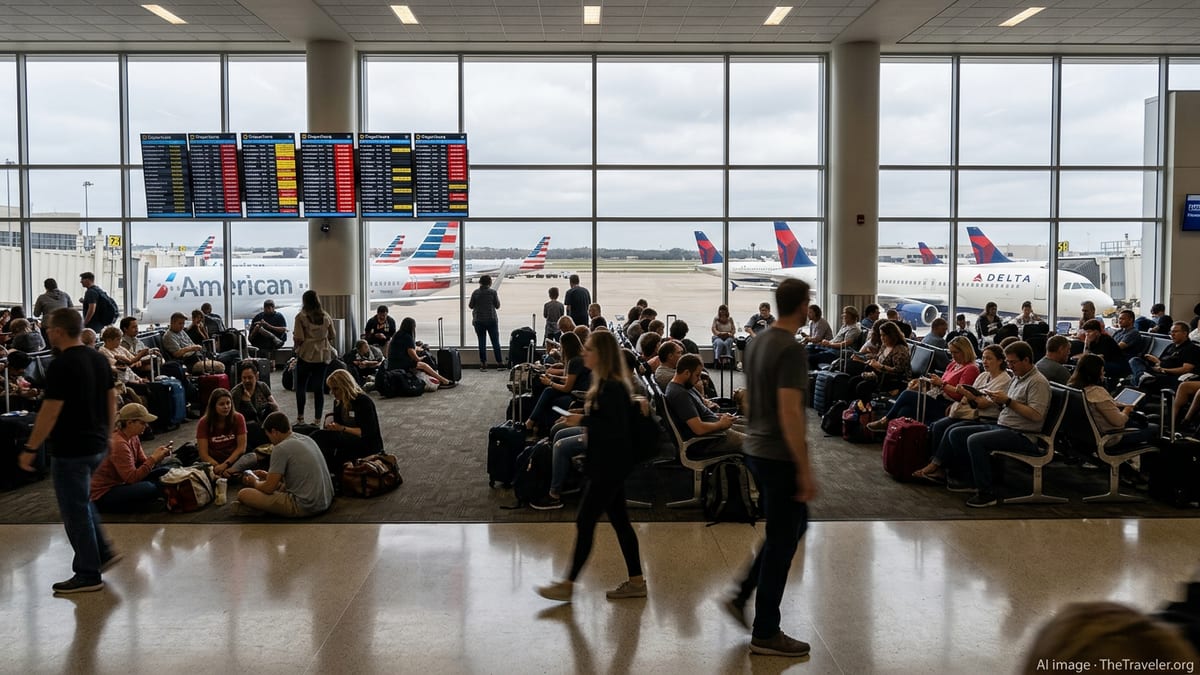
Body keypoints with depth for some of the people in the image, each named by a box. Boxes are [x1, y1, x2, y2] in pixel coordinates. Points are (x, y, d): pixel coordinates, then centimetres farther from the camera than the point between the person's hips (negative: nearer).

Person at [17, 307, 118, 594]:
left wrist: (30, 448, -12)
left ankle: (88, 575, 9)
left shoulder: (61, 366, -19)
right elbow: (112, 400, 12)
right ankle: (104, 551, 23)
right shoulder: (99, 359, 5)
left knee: (75, 511, 2)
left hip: (71, 450, -8)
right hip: (97, 446, 8)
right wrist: (107, 434, 21)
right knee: (82, 501, 25)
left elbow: (50, 412, -20)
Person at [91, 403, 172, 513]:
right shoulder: (118, 444, -25)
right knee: (149, 488, -32)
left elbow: (142, 462, 5)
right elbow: (131, 478, -28)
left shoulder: (134, 438, 1)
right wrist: (153, 458, -25)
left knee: (165, 472, 2)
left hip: (121, 484, 9)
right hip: (103, 496, -9)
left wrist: (157, 456, -12)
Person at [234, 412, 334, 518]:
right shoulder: (307, 439, 13)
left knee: (243, 494, -9)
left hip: (305, 507, -9)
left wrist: (255, 482, 13)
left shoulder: (281, 448, -12)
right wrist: (268, 475, 29)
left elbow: (269, 488, -8)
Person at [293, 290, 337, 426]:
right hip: (323, 355, 3)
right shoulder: (326, 317, 2)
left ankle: (300, 417, 10)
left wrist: (294, 339, 8)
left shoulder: (301, 317, -9)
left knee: (301, 385, 11)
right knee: (319, 386, 8)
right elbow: (333, 336, 9)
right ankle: (318, 418, 9)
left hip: (306, 355, -3)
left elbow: (298, 339, -14)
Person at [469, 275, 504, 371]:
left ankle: (483, 363, 4)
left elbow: (470, 306, 2)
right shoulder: (493, 292, -7)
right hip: (491, 320, -1)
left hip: (479, 321, 1)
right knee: (495, 342, 5)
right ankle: (500, 362, 5)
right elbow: (497, 306, -1)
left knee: (482, 342, 5)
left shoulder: (475, 293, -4)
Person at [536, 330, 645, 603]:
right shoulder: (605, 384, 11)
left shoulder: (612, 388, -20)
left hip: (609, 467, -10)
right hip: (607, 465, 10)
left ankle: (568, 585, 6)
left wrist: (582, 421, -20)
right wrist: (581, 419, 7)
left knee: (585, 522, -3)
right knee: (620, 521, 14)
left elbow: (616, 428, -25)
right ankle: (636, 581, 21)